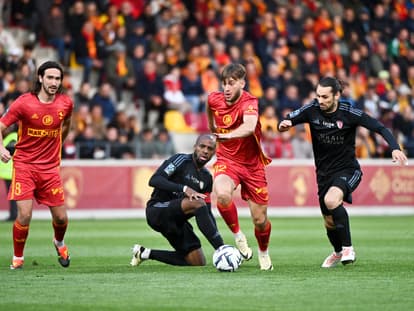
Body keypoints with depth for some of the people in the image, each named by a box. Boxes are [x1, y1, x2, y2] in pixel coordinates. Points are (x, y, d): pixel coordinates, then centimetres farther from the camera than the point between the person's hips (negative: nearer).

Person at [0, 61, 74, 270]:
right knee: (24, 215, -14)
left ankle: (59, 243, 38)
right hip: (24, 164, -3)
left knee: (61, 217, 3)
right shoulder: (24, 102, -12)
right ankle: (18, 258, 8)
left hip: (50, 167, 3)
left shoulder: (66, 103, -1)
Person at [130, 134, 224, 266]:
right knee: (198, 203, -33)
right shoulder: (181, 160, -9)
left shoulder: (207, 178, 11)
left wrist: (216, 234, -4)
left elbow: (207, 213, 12)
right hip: (157, 210, -8)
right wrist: (184, 189, -32)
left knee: (198, 262, 3)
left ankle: (147, 253, 15)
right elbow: (154, 180, -22)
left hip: (176, 220, 8)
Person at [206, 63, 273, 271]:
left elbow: (249, 127, -43)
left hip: (252, 164, -2)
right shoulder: (214, 99, -5)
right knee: (222, 193, -32)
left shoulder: (249, 102, -21)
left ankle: (264, 253, 35)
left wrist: (228, 136, -53)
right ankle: (238, 236, -8)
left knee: (260, 219, 3)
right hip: (227, 160, 2)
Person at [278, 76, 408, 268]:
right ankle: (338, 252, 47)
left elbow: (380, 128, -17)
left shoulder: (348, 112, -18)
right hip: (324, 173, 4)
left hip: (348, 170, -4)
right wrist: (284, 124, -30)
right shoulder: (312, 110, -10)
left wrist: (394, 148, -32)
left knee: (331, 200, -35)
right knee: (329, 222, 14)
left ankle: (347, 247, -18)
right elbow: (287, 122, -5)